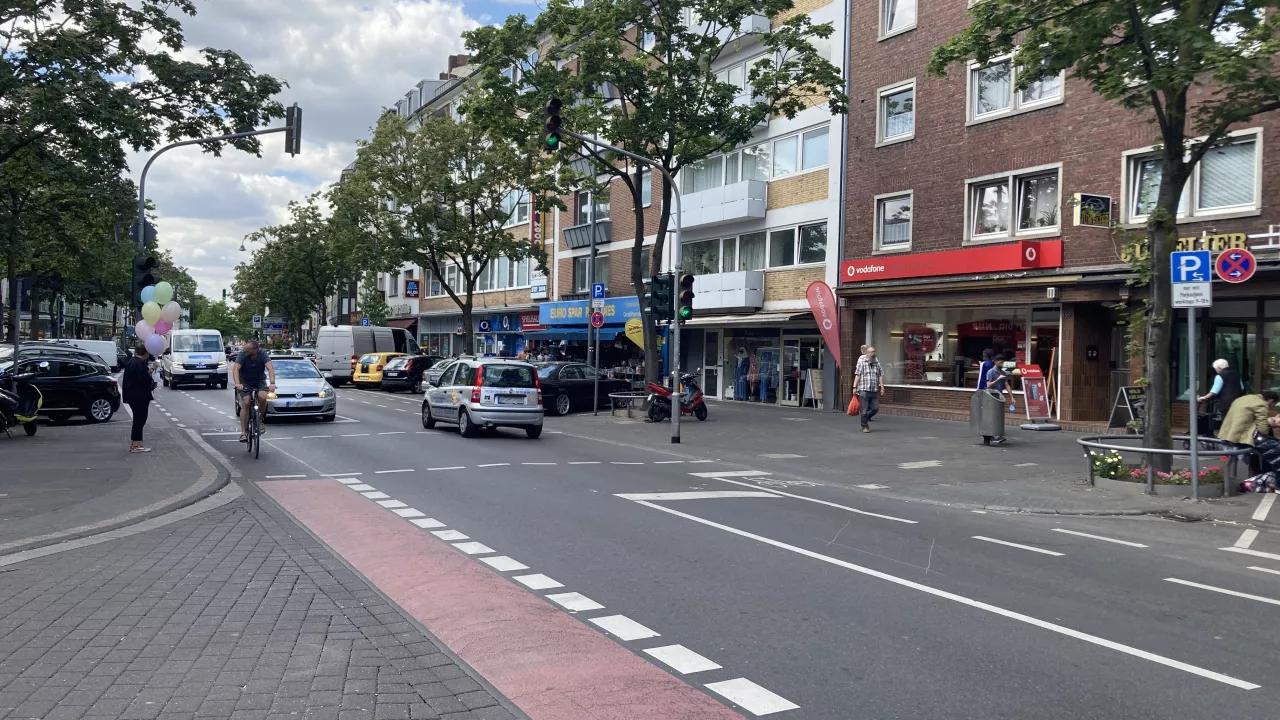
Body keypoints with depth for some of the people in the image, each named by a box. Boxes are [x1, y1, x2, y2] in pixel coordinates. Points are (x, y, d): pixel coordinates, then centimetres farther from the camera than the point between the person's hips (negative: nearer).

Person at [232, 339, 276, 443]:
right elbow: (235, 369, -31)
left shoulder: (263, 355, -20)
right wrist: (237, 384, -48)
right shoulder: (242, 355, -20)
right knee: (245, 403, -18)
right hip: (245, 382, 0)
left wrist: (272, 383, -50)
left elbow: (270, 368, -33)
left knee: (263, 397, -28)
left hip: (259, 381, 0)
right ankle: (244, 432, -13)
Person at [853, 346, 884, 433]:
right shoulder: (862, 361, 0)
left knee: (875, 408, 2)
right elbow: (857, 375, -3)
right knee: (864, 410, -1)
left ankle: (864, 417, 27)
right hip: (864, 390, -4)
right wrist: (855, 387, -8)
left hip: (874, 390, 4)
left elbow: (880, 375, 11)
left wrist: (882, 387, 2)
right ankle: (865, 427, 11)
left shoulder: (877, 362, 11)